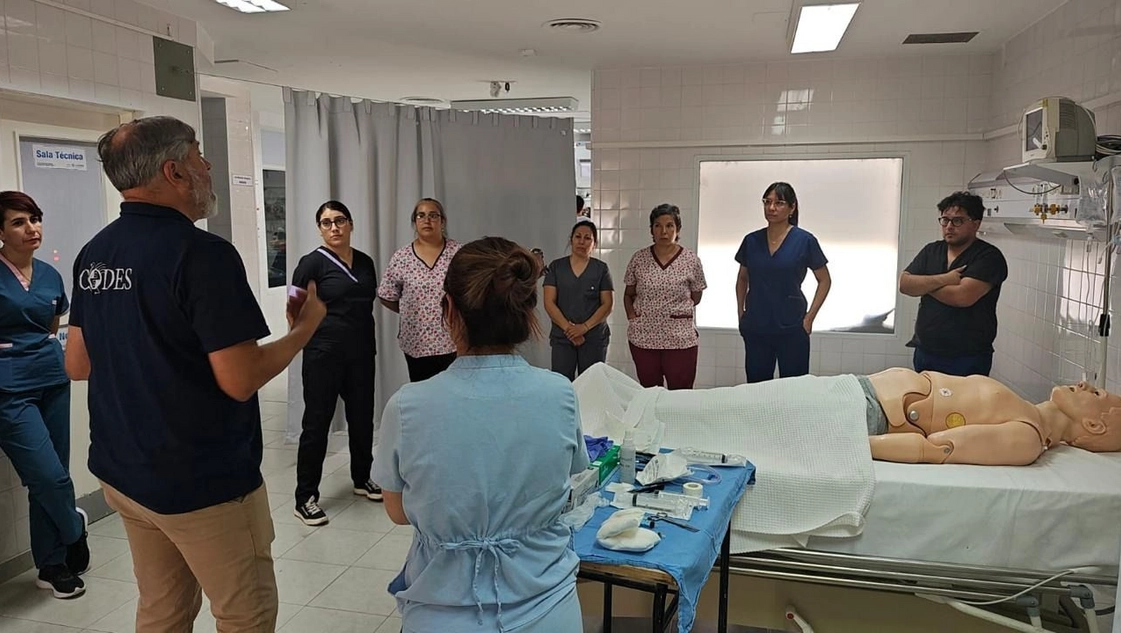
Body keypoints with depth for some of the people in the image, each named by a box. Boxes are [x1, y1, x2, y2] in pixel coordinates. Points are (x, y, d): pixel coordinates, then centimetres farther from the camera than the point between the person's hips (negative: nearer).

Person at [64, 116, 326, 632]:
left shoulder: (94, 253, 4)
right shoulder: (202, 254, -21)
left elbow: (76, 364, 12)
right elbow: (239, 381, -23)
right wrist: (304, 329, -9)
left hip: (121, 473, 8)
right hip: (204, 482, -8)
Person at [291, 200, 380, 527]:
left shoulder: (365, 262, 9)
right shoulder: (312, 263, -7)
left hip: (361, 353, 5)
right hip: (324, 355, -5)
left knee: (362, 417, 14)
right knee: (317, 423, 0)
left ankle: (362, 478, 34)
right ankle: (305, 497, 10)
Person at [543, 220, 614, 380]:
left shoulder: (601, 269, 5)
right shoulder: (556, 267, 6)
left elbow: (607, 304, -1)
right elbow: (549, 302, 0)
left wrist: (585, 327, -13)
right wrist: (568, 328, -11)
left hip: (594, 338, 0)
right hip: (562, 337, 0)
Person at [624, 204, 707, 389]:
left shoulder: (691, 261, -3)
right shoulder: (639, 259, 3)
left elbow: (695, 298, 8)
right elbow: (628, 294, 13)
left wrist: (675, 310, 1)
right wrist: (632, 315, -2)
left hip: (680, 339, -2)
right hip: (643, 337, 2)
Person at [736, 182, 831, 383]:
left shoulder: (805, 241, -5)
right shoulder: (751, 241, 4)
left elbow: (824, 281, 3)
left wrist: (809, 317, -4)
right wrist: (741, 313, 9)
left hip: (791, 329, -3)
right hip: (755, 329, 3)